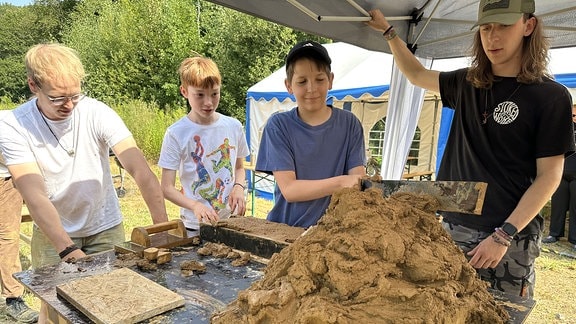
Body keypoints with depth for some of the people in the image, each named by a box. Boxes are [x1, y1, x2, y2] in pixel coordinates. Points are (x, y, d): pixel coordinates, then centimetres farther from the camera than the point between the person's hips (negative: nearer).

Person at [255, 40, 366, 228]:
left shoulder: (349, 124, 3)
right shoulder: (278, 126, -2)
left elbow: (358, 180, -2)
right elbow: (289, 189, -10)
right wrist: (341, 182, -22)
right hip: (286, 228, -1)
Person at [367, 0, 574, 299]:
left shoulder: (550, 96, -7)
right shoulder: (467, 84, 6)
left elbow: (549, 177, -8)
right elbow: (416, 75, 20)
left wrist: (504, 235, -16)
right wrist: (388, 31, 16)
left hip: (510, 237, -4)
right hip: (453, 228, 4)